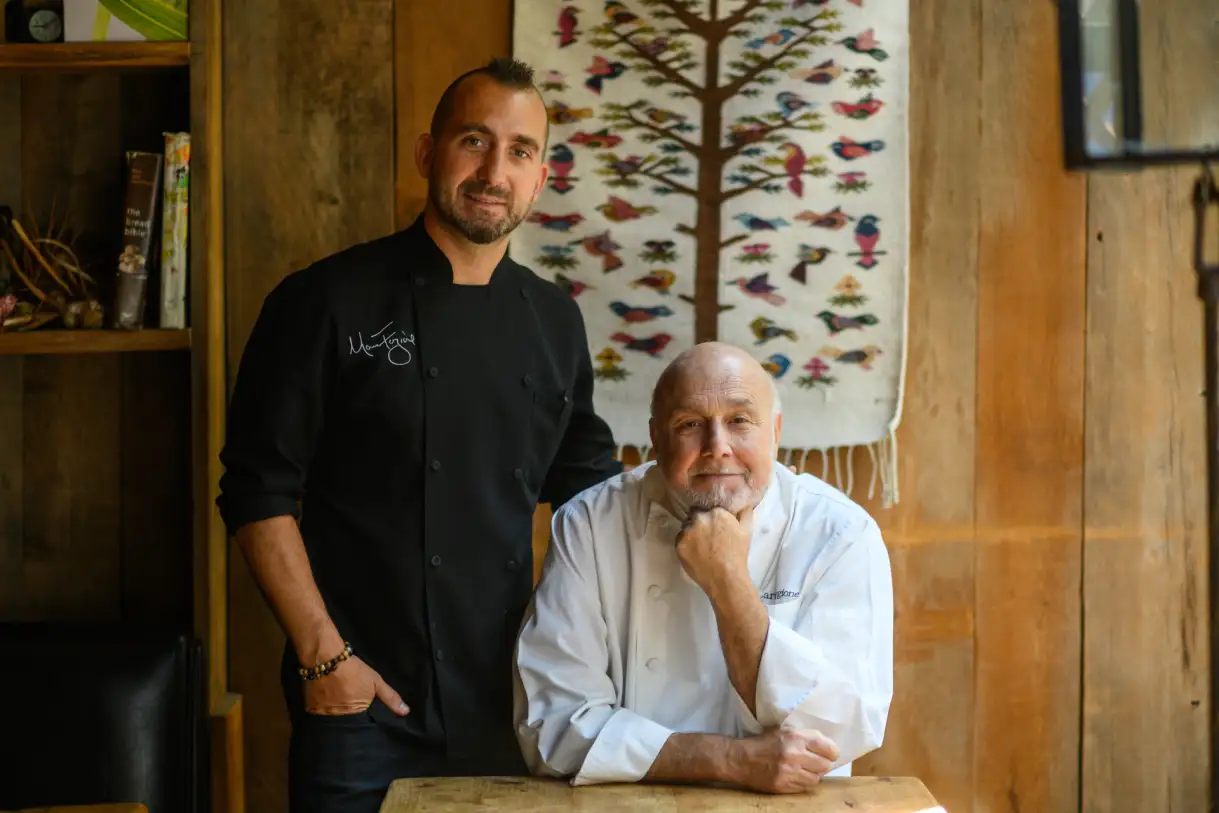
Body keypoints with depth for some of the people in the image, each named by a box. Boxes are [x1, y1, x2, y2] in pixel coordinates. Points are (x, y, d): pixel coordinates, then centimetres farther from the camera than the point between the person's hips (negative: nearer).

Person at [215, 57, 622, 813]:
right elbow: (259, 491, -8)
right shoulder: (329, 301, -7)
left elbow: (587, 484, 17)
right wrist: (323, 656, -12)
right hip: (365, 698, -4)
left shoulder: (555, 319, 7)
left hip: (511, 698, 5)